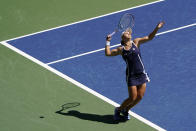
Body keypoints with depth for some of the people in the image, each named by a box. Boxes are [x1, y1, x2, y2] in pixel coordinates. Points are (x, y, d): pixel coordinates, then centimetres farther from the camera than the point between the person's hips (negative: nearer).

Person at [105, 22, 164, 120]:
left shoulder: (136, 42, 3)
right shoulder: (121, 49, 1)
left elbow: (149, 37, -3)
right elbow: (108, 53, 1)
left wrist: (157, 28, -17)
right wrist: (108, 42, 0)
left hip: (141, 74, 3)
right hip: (131, 76, -3)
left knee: (140, 97, 5)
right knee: (132, 98, -3)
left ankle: (126, 110, 29)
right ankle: (118, 110, 22)